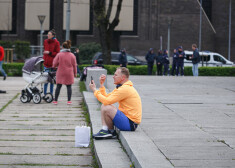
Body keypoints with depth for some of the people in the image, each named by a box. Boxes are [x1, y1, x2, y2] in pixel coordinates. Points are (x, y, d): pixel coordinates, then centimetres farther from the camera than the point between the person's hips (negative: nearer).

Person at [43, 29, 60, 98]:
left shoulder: (56, 43, -3)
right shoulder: (45, 41, 9)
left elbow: (57, 53, -4)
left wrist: (49, 53, -13)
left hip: (53, 63, -2)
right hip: (46, 63, 2)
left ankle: (51, 94, 14)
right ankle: (44, 94, 0)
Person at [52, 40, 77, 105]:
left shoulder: (59, 55, -7)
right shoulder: (72, 55, -2)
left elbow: (55, 64, -4)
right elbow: (74, 65, 4)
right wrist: (75, 73, 16)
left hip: (60, 73, -1)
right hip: (69, 73, 1)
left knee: (58, 86, 7)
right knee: (69, 87, 7)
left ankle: (55, 100, 10)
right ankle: (69, 100, 1)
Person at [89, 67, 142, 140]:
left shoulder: (125, 89, -20)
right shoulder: (122, 87, 14)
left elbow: (107, 101, -22)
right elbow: (106, 97, 15)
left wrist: (94, 90, -12)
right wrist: (101, 84, 10)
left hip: (131, 124, -11)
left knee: (106, 108, -24)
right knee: (104, 106, 11)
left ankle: (111, 132, -2)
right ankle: (104, 130, -1)